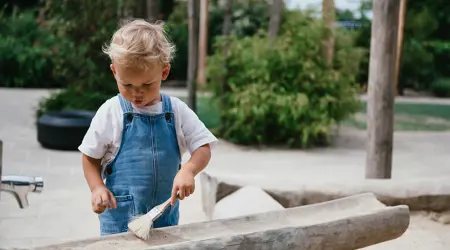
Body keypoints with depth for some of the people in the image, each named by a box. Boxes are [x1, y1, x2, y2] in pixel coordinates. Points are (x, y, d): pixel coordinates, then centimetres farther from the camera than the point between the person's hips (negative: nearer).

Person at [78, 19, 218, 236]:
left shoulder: (177, 111, -3)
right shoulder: (110, 112, -7)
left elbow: (203, 147, -3)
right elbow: (90, 157, 1)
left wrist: (188, 170, -22)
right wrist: (98, 188, -14)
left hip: (165, 212, 2)